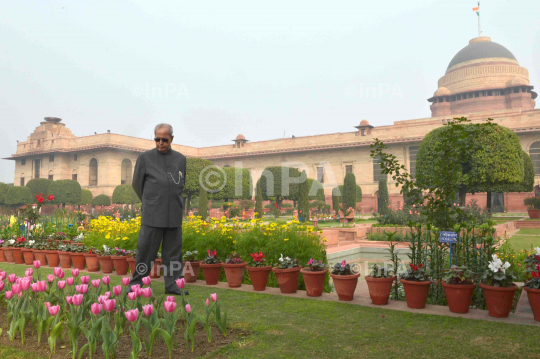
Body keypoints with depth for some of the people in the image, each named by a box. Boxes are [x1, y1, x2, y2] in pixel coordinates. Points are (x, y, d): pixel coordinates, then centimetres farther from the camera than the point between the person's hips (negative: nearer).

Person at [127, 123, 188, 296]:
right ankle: (135, 284, 17)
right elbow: (137, 184, 9)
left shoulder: (181, 159, 10)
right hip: (152, 215, -2)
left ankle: (172, 286, 16)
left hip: (174, 215, 3)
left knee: (173, 252, 7)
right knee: (145, 250, 2)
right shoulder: (145, 157, 2)